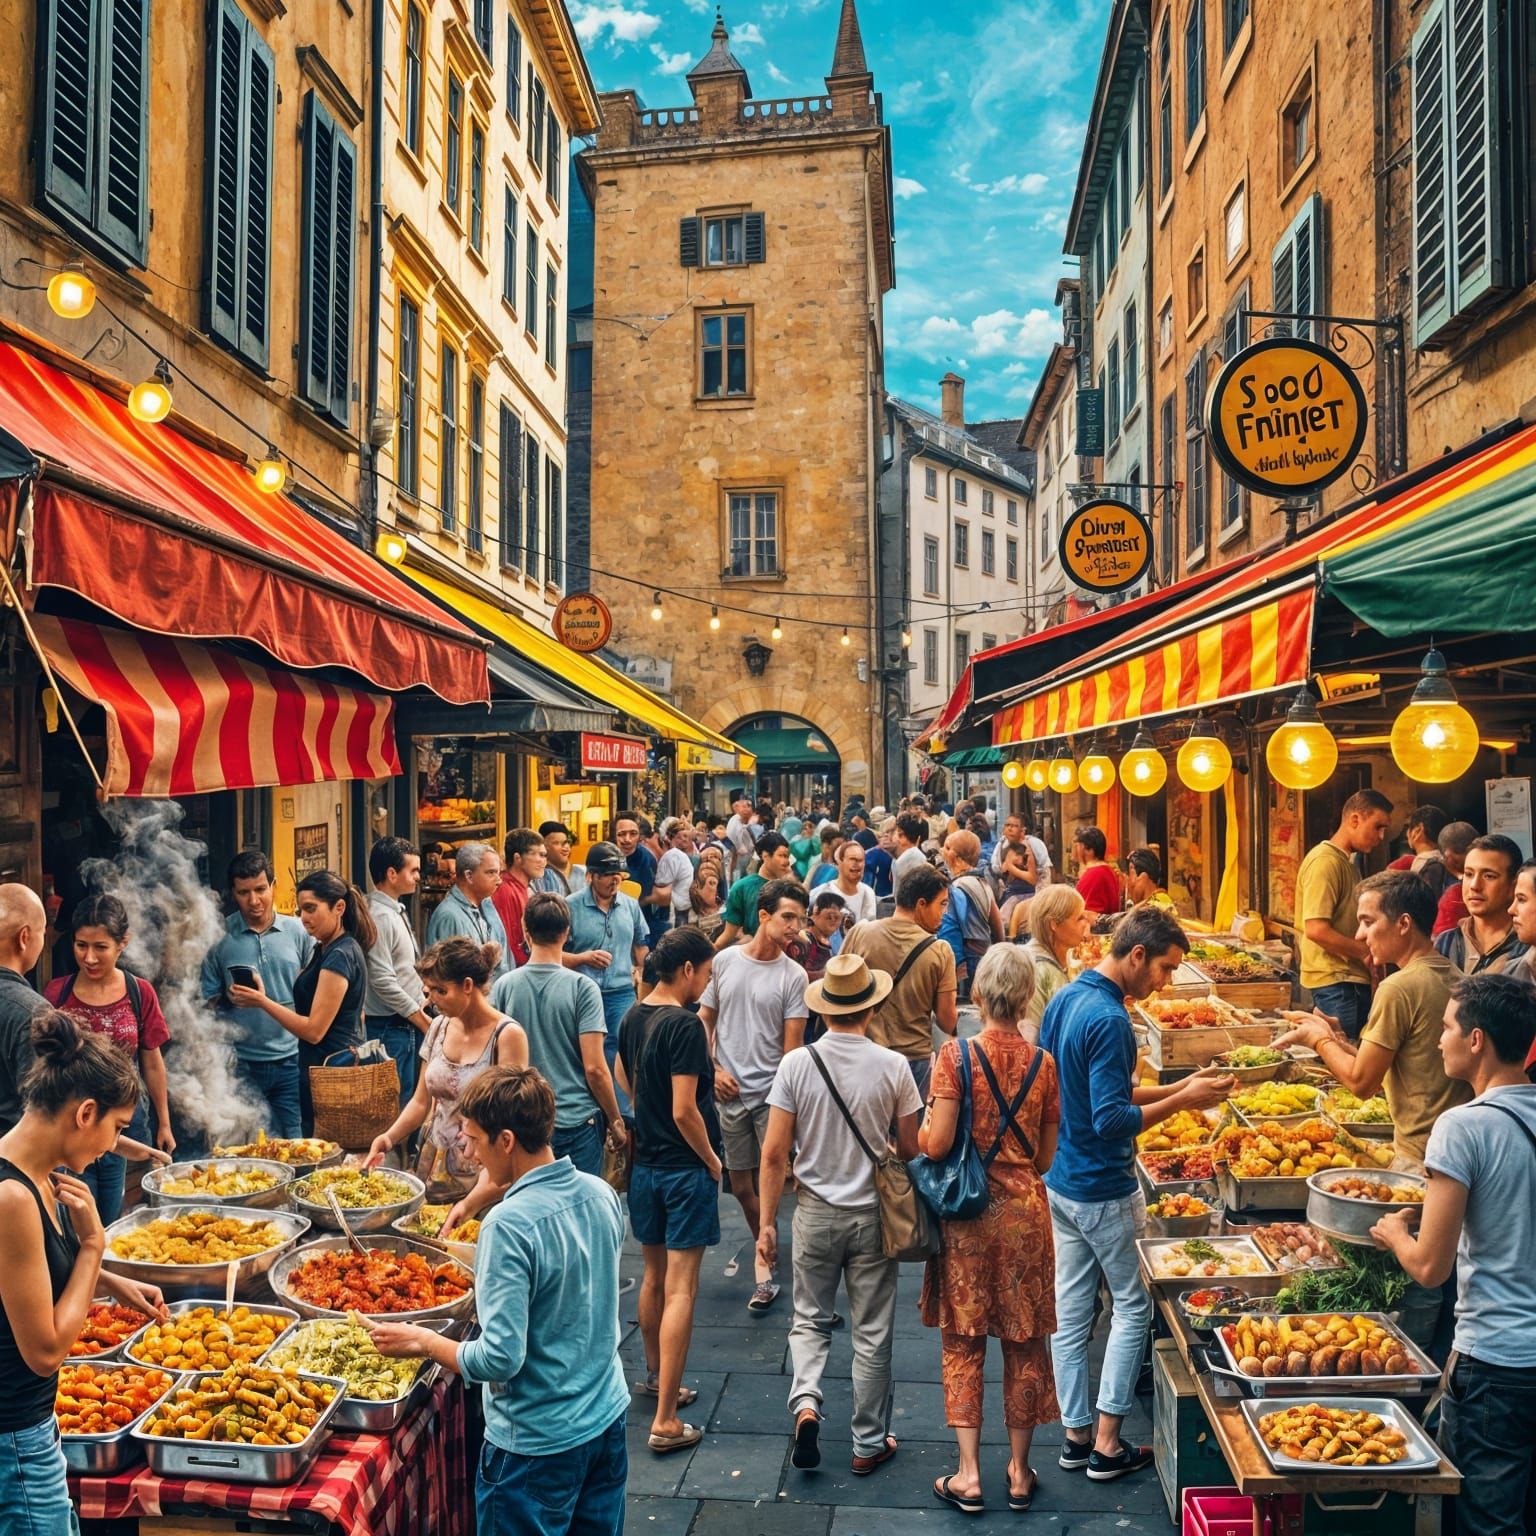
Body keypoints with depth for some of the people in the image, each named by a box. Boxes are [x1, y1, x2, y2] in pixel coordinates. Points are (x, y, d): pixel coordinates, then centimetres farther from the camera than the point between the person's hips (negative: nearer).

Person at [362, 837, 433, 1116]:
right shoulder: (378, 917, -16)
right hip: (391, 1028, -10)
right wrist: (424, 1020, -15)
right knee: (397, 1105, -5)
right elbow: (383, 981, -21)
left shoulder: (397, 912, 13)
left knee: (414, 1101, 14)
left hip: (411, 1024, 10)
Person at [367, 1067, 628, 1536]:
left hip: (536, 1443, -6)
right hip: (607, 1419, 7)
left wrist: (422, 1341, -11)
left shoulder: (509, 1225, -26)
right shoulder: (602, 1194, -5)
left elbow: (500, 1358, -26)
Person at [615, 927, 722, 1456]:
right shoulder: (685, 1025, -21)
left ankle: (656, 1377, 40)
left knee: (654, 1278, 22)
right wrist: (712, 1161, -10)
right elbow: (684, 1112, -23)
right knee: (680, 1290, -3)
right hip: (685, 1169, -8)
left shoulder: (633, 1018, 4)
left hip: (645, 1164, 8)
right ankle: (666, 1422, 0)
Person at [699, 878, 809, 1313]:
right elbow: (705, 1019, 9)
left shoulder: (793, 976, -6)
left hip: (772, 1092, -2)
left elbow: (792, 1045, -5)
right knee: (741, 1187, 12)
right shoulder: (724, 960, 1)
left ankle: (764, 1268, 6)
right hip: (730, 1091, 3)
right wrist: (714, 1070, -1)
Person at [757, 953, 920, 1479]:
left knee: (810, 1319, 19)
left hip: (815, 1213, 1)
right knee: (872, 1333, 13)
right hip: (873, 1214, 0)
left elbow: (774, 1153, -9)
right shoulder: (892, 1067, -12)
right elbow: (910, 1149, -3)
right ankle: (869, 1444, 24)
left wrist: (767, 1222, 0)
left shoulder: (796, 1064, -11)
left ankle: (805, 1402, -4)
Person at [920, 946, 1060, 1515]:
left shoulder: (956, 1055, -13)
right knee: (1024, 1342, 14)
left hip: (966, 1212, -2)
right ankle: (1019, 1471, 26)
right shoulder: (1043, 1063, -4)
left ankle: (968, 1473, 13)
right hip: (1025, 1211, 2)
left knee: (963, 1343, 11)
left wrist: (923, 1129, 5)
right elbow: (1045, 1159, 1)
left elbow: (936, 1145, -17)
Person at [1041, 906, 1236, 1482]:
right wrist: (1182, 1101, -16)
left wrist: (1177, 1087, 10)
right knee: (1132, 1307, 8)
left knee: (1070, 1307, 13)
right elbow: (1112, 1121, -25)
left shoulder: (1064, 999, 6)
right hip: (1102, 1190, -8)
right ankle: (1107, 1446, 14)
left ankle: (1076, 1435, 23)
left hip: (1059, 1180, 8)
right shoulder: (1109, 1020, -23)